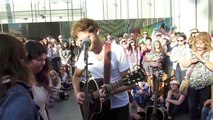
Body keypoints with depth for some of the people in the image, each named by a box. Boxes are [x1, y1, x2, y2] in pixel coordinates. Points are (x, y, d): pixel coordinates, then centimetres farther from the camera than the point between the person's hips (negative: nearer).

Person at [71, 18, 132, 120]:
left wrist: (111, 91, -32)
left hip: (119, 105, -3)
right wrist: (77, 93, -10)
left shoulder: (117, 51, -18)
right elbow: (76, 76, 7)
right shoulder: (85, 54, -7)